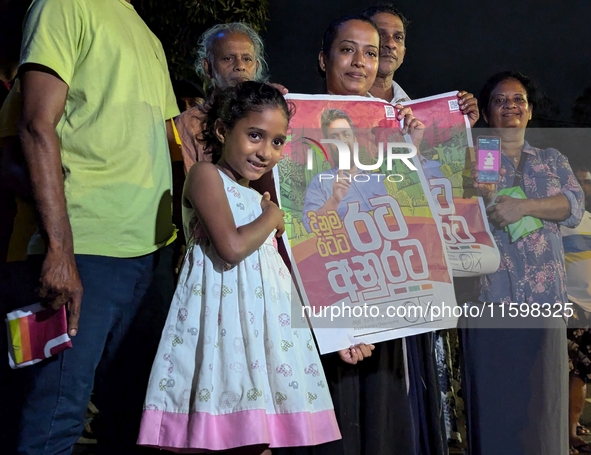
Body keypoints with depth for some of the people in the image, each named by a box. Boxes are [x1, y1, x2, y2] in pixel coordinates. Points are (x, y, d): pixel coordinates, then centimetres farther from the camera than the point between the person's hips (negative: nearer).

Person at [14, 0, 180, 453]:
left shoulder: (151, 41, 22)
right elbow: (38, 126, -11)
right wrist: (59, 249, -19)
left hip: (154, 249, 8)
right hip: (87, 247, -8)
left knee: (134, 414, 11)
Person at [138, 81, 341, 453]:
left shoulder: (258, 198, 20)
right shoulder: (206, 174, -4)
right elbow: (232, 247, -17)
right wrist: (272, 216, -3)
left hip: (265, 322, 8)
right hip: (223, 317, -8)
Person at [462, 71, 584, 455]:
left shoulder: (553, 160, 17)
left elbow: (575, 205, 0)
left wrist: (524, 206, -17)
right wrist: (479, 198, -21)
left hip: (544, 301, 2)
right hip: (490, 298, -2)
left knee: (543, 404, 3)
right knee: (494, 405, -3)